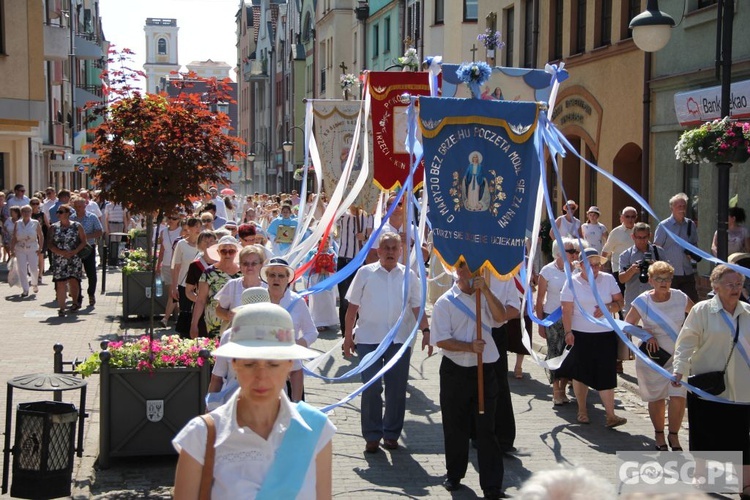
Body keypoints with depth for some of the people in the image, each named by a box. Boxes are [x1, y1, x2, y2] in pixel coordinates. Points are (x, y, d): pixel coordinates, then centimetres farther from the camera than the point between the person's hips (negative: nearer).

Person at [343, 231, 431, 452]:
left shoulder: (408, 275, 6)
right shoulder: (365, 273, 2)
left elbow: (417, 307, 8)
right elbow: (353, 307, 4)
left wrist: (425, 331, -5)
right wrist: (348, 335, 3)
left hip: (400, 339, 2)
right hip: (369, 339, -2)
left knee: (397, 389, 6)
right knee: (371, 388, -1)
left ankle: (391, 434, 20)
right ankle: (372, 436, 11)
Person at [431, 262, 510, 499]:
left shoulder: (485, 298, 7)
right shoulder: (445, 302, -1)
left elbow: (500, 318, -12)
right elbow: (441, 340, -9)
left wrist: (486, 290, -17)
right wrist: (469, 347, -20)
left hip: (485, 371, 1)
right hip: (455, 372, -1)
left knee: (486, 428, 0)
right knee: (455, 426, 11)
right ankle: (454, 475, 30)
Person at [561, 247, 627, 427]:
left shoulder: (608, 279, 6)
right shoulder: (572, 282, -2)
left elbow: (620, 302, 8)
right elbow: (567, 310, -5)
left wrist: (608, 308, -12)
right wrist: (568, 332, -15)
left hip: (606, 335, 1)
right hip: (580, 335, -1)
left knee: (606, 375, -3)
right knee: (581, 373, 7)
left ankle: (611, 415, -2)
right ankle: (582, 410, 23)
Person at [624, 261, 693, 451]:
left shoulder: (680, 298, -5)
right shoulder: (642, 302, -10)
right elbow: (627, 325, -5)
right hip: (652, 357, -1)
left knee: (678, 397, -10)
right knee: (656, 399, 10)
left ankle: (674, 436, 10)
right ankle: (659, 435, 31)